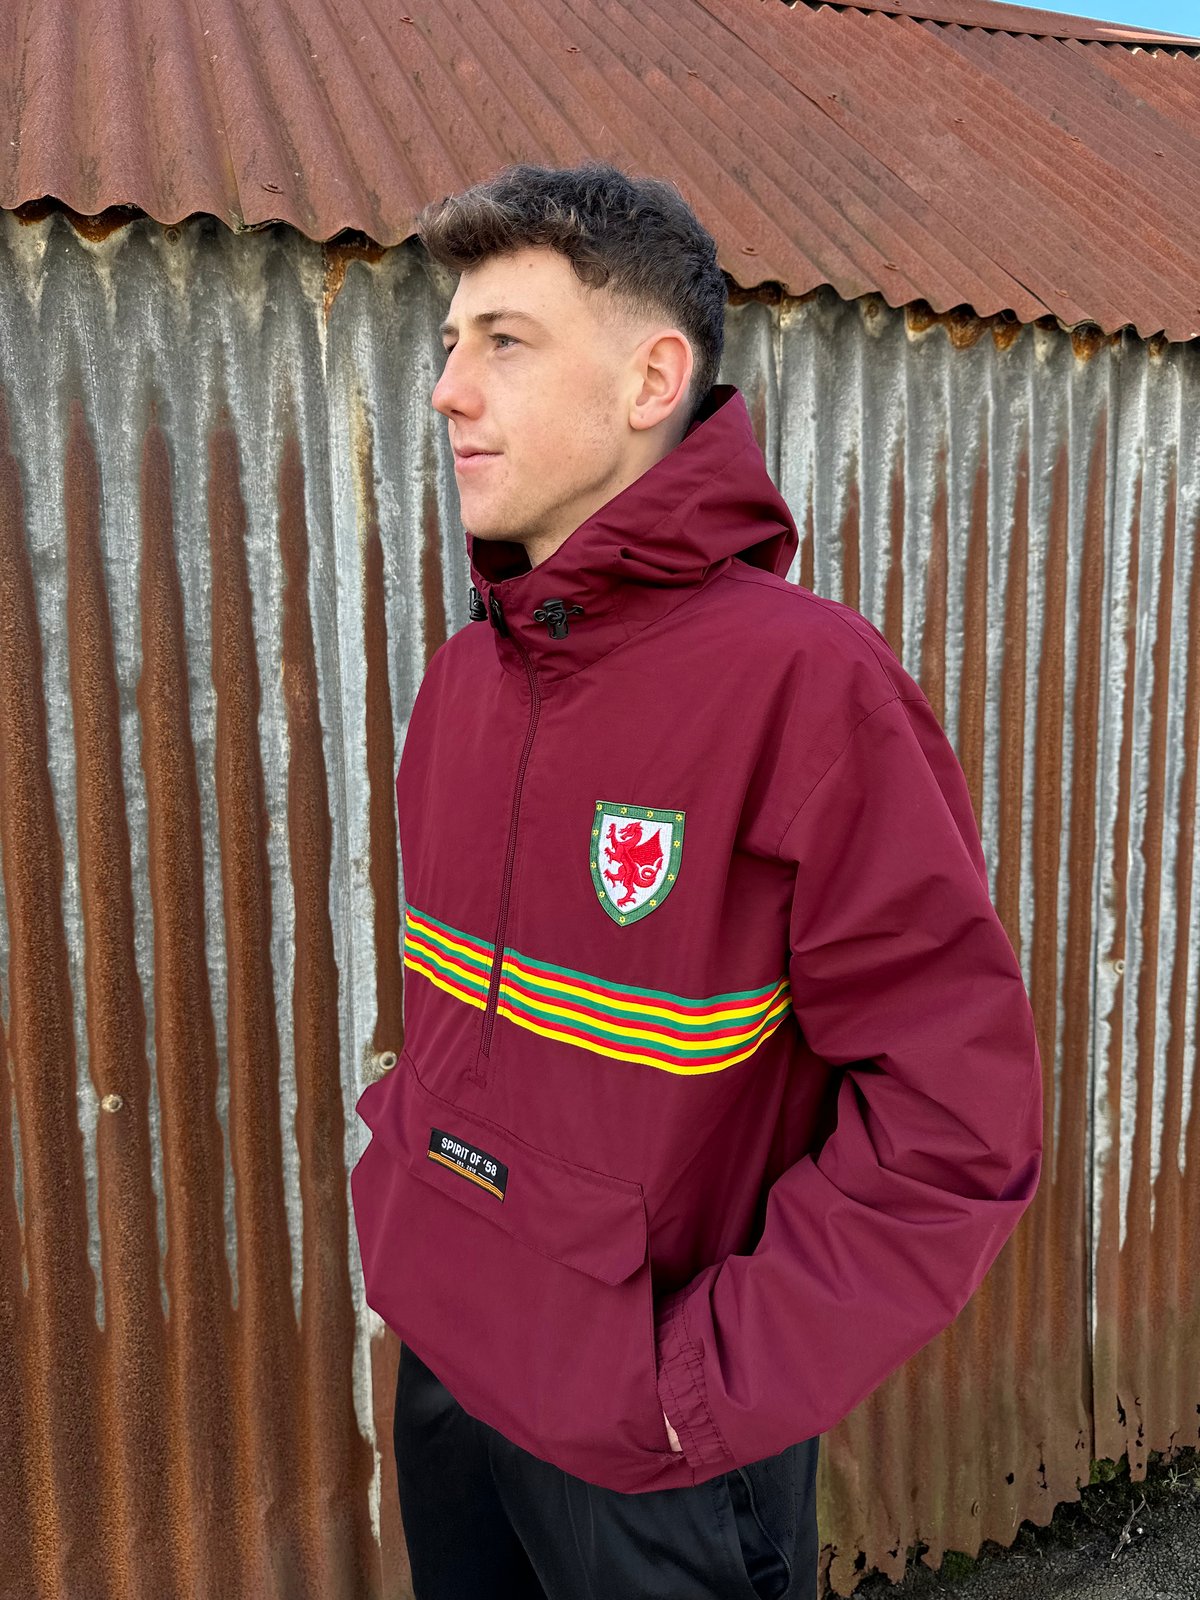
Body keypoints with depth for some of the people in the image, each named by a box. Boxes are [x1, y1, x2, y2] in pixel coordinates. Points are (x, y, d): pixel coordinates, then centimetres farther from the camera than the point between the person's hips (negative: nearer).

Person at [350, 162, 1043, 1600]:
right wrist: (406, 1198, 6)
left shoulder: (805, 681, -23)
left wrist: (701, 1388, -18)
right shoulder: (464, 677, -1)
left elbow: (956, 1125, -21)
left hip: (649, 1466, -6)